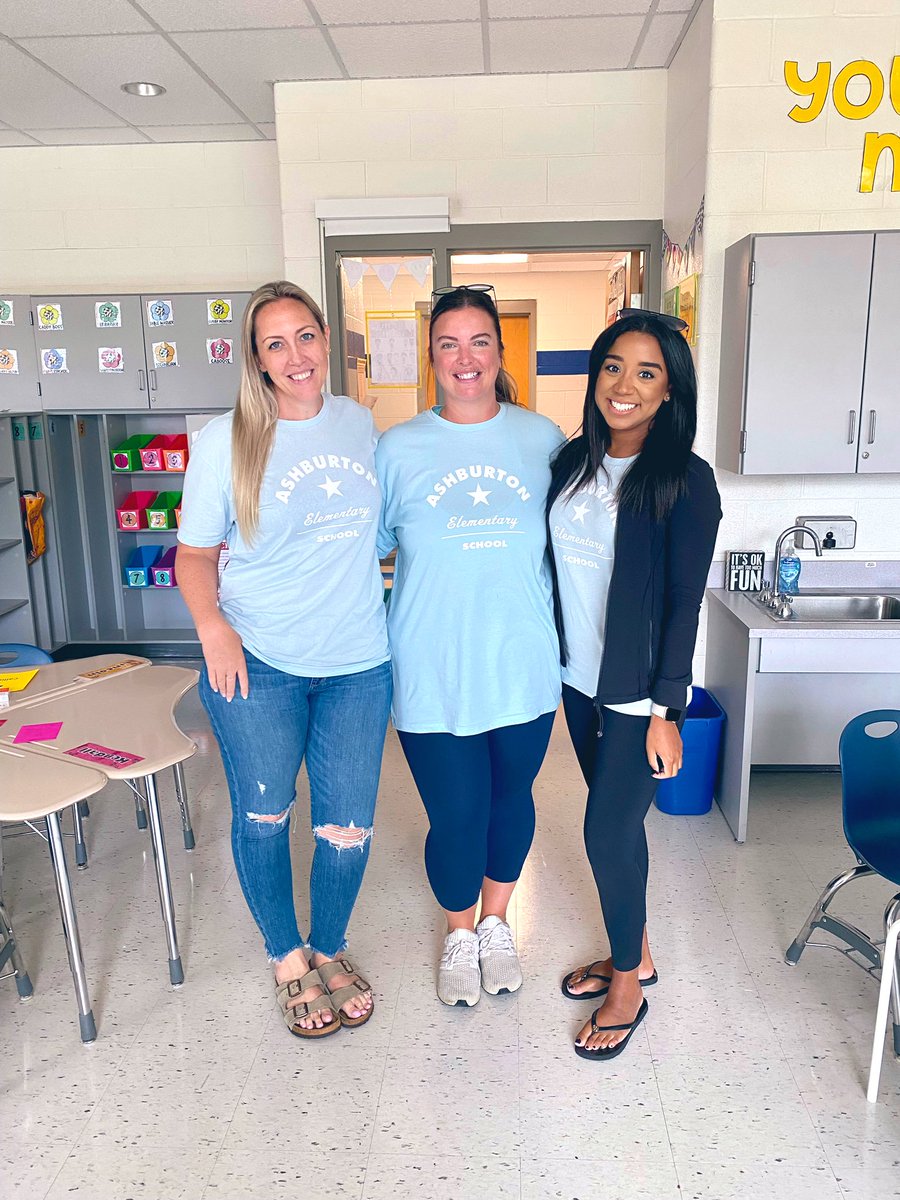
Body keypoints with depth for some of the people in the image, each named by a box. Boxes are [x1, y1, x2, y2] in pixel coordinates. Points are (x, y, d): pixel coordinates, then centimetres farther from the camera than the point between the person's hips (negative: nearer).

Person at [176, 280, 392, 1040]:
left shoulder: (361, 425, 4)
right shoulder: (225, 442, -6)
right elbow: (194, 552, -1)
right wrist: (211, 625, -18)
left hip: (357, 662, 3)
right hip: (257, 663, -2)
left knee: (348, 826, 8)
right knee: (263, 816, 6)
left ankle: (330, 947, 36)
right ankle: (287, 957, 33)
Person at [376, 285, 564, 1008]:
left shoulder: (542, 438, 0)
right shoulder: (398, 449, -4)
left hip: (524, 667, 2)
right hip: (434, 674, -2)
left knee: (511, 799, 18)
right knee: (455, 817, 7)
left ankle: (496, 923, 46)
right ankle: (459, 934, 39)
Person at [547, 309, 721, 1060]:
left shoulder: (685, 481, -14)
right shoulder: (573, 461, 4)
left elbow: (684, 603, -14)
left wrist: (666, 711, -14)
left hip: (637, 692, -6)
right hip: (579, 678, 6)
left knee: (607, 829, 1)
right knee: (617, 821, 18)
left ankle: (627, 988, 24)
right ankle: (634, 954, 38)